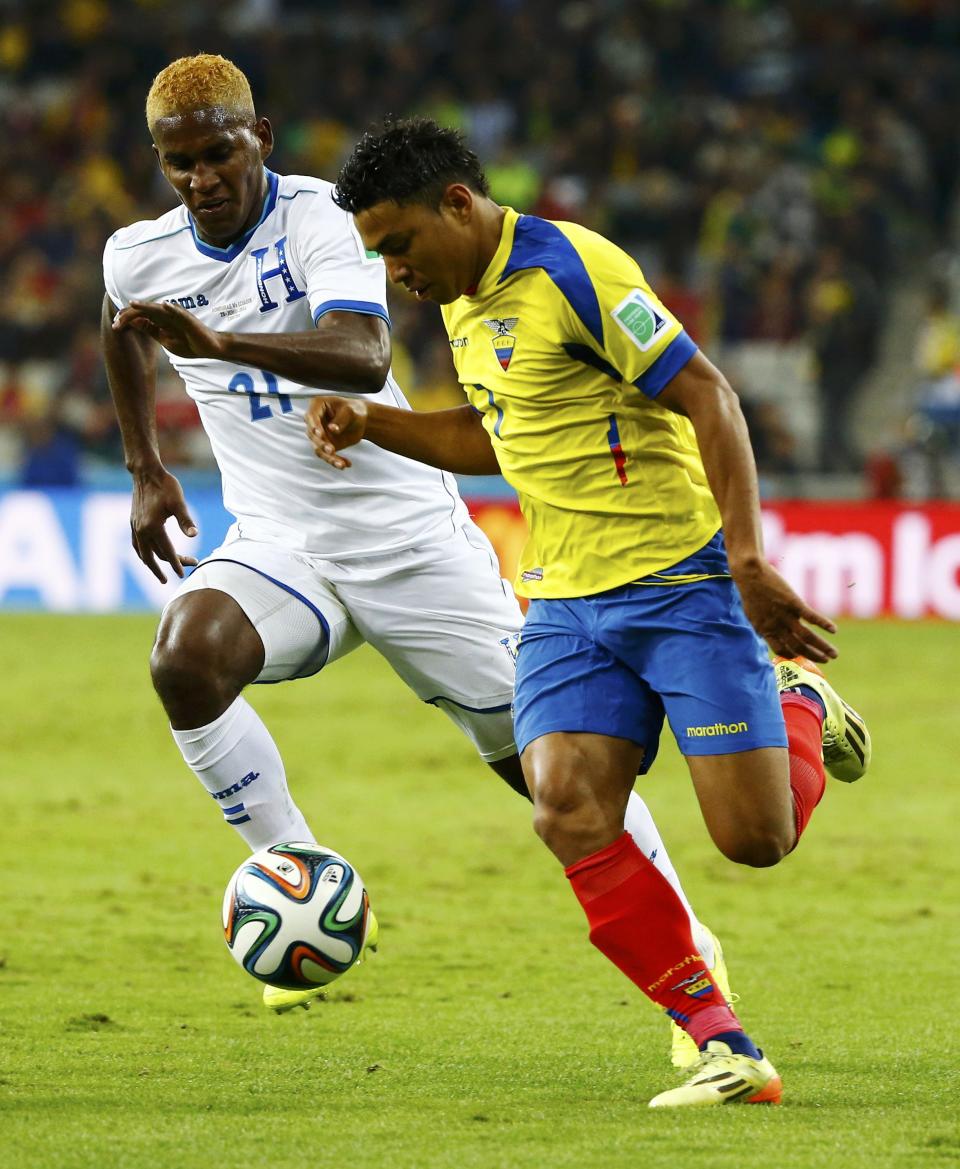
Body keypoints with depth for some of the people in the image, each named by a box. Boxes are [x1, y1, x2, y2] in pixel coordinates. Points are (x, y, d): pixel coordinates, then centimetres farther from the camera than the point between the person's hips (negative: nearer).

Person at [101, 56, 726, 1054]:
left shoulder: (317, 220, -17)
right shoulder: (139, 258, 0)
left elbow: (363, 356, -36)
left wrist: (217, 342, -48)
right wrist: (145, 470, 23)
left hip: (410, 539, -4)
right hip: (278, 546, 4)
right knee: (184, 661, -28)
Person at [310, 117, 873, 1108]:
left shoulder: (571, 271, -16)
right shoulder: (463, 296, 12)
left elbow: (707, 398, -17)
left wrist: (749, 563, -22)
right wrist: (370, 423, 14)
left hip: (680, 580, -7)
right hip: (565, 603, 7)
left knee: (756, 837, -8)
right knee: (569, 814, -17)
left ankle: (800, 707, 28)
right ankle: (723, 1046, -11)